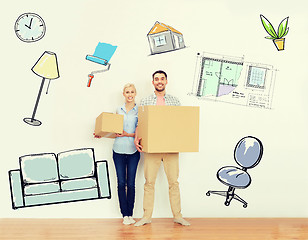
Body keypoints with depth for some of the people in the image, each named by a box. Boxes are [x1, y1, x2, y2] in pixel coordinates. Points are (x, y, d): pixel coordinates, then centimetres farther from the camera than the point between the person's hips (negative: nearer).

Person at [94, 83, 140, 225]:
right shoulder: (119, 110, 11)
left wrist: (128, 134, -16)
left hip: (133, 150, -2)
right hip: (118, 150, 2)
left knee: (131, 183, 1)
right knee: (121, 183, 2)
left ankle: (130, 214, 12)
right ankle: (125, 215, 10)